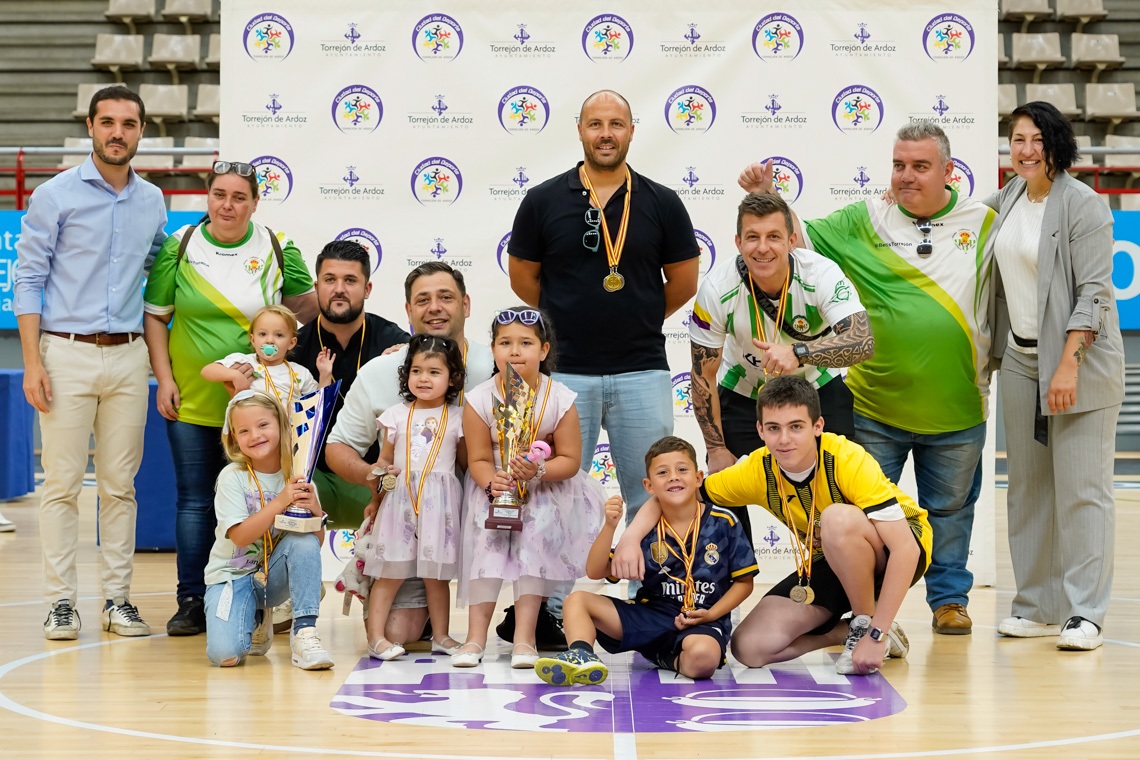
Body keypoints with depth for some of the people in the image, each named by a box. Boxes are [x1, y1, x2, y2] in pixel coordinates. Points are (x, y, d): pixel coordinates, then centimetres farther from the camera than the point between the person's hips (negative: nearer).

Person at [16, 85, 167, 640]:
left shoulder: (152, 201, 11)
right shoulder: (56, 195, -1)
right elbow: (28, 280, -2)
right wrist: (33, 361, -10)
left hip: (127, 355, 4)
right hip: (67, 350, -3)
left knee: (120, 483, 6)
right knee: (63, 483, -2)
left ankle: (117, 598, 12)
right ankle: (61, 601, 4)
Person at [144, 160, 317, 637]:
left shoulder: (277, 248, 3)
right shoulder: (180, 248, 1)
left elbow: (305, 302, 14)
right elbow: (154, 316, 6)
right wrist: (164, 378, -1)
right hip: (191, 400, 0)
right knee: (194, 501, 3)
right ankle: (192, 602, 10)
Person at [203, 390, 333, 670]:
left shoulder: (297, 477, -4)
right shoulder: (232, 477, -12)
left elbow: (317, 542, -6)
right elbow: (240, 536, -22)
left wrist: (315, 510, -26)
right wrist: (280, 502, -30)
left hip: (274, 576, 2)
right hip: (233, 576, -2)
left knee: (304, 541, -29)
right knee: (225, 654, -25)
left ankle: (304, 633, -22)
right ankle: (256, 621, 11)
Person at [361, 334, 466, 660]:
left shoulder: (456, 417, 6)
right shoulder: (397, 415, 9)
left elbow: (467, 461, 11)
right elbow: (385, 460, 15)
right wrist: (375, 499, 15)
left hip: (440, 501, -1)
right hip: (400, 496, 1)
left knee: (437, 572, 5)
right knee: (390, 571, -1)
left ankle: (441, 636, 16)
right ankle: (375, 637, 0)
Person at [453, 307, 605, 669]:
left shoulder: (559, 399, -13)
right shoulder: (479, 400, -13)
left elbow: (570, 460, -10)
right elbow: (478, 460, -9)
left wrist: (539, 470, -30)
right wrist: (492, 482, -32)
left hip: (547, 488, 0)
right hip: (495, 486, 1)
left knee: (537, 530, -23)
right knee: (488, 534, -21)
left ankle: (524, 636, -19)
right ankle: (476, 635, -17)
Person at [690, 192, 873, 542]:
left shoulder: (822, 273, -27)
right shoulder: (717, 289, -24)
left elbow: (863, 341, -41)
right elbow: (704, 375, -13)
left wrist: (798, 352, -57)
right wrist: (717, 449, -12)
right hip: (743, 393, 1)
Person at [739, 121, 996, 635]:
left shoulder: (983, 223, 1)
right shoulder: (864, 222, 0)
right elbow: (800, 237, 0)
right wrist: (767, 198, -15)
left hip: (956, 408, 1)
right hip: (875, 406, 0)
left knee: (951, 510, 14)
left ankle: (949, 599, 29)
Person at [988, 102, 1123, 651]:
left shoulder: (1082, 204, -11)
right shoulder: (1007, 199, 10)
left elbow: (1094, 292, -16)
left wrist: (1069, 364, -21)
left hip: (1080, 358, -7)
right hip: (1021, 359, 7)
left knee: (1081, 486, -6)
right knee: (1028, 484, 7)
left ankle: (1084, 615, -3)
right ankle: (1038, 607, 15)